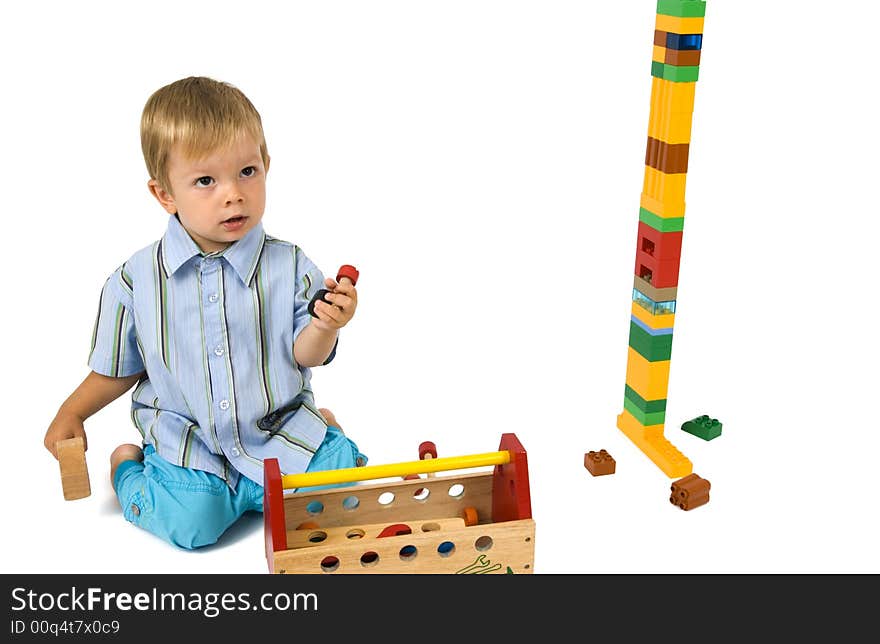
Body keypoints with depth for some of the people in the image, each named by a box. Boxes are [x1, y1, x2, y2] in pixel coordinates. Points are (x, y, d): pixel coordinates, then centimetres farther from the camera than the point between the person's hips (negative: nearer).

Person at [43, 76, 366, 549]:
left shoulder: (289, 266, -4)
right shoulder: (135, 280, -4)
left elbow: (304, 355, -3)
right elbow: (119, 368, 11)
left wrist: (326, 326, -23)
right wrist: (72, 412, 0)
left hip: (279, 429, 1)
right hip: (186, 441, 0)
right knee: (192, 520, -25)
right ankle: (127, 466, 8)